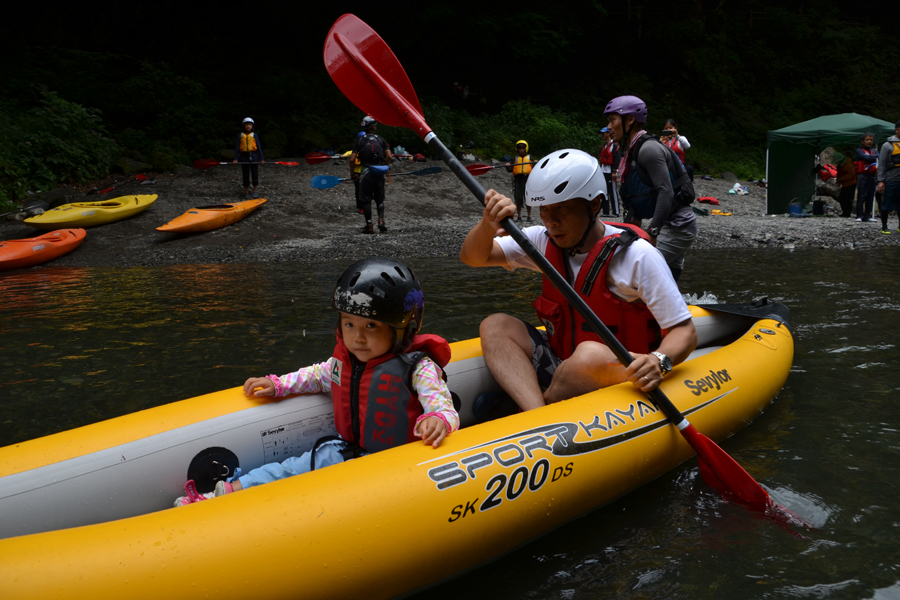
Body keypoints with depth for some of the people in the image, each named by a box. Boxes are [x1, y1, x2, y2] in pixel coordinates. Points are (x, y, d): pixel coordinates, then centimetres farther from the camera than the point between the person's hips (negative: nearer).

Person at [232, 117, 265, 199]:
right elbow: (237, 147, 5)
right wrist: (236, 158, -6)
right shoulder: (240, 135, 8)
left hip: (253, 156, -1)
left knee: (255, 174, 0)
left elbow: (259, 147, 1)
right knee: (245, 175, 4)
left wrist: (262, 158, -7)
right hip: (244, 156, 1)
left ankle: (255, 191, 7)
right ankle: (246, 192, 10)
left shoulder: (254, 135, 6)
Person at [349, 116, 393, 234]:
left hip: (366, 172, -2)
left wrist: (352, 173, 8)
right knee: (380, 199, 14)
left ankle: (369, 225, 0)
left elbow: (352, 159, -5)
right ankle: (381, 221, -3)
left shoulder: (359, 140, 1)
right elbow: (388, 156, -4)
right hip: (379, 173, 2)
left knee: (366, 199, 5)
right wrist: (386, 168, 12)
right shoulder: (381, 139, 6)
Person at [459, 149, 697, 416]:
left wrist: (659, 361, -38)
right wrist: (487, 225, -24)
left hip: (622, 373, -5)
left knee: (591, 353, -38)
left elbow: (684, 331, -16)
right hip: (560, 362, 6)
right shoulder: (544, 241, 0)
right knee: (495, 326, -14)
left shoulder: (637, 256, -16)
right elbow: (472, 256, -2)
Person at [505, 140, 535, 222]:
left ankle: (529, 217, 3)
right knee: (518, 198, 3)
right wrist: (508, 167, -15)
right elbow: (510, 170, 6)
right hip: (517, 179, 1)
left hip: (527, 179, -1)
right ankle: (519, 216, 12)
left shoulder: (529, 157, 13)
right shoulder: (515, 158, 15)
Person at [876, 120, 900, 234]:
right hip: (891, 180, -4)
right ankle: (884, 227, 11)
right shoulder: (888, 145, -3)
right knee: (887, 204, 2)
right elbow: (881, 164, -5)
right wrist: (880, 181, -11)